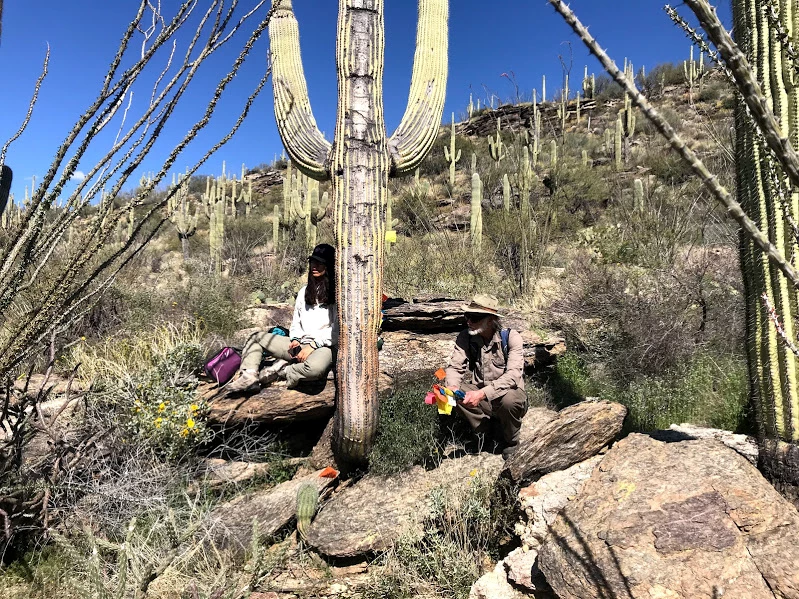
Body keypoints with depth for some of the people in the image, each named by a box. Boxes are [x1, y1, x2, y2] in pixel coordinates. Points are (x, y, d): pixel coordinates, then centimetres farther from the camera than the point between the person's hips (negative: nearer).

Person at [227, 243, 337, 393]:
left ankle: (279, 370, -12)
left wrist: (313, 345, -15)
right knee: (256, 337, 7)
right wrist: (295, 340, 1)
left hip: (323, 346, -7)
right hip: (299, 346, 7)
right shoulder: (304, 291, 18)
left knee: (315, 368, -42)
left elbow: (337, 329, -10)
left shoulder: (336, 294, -4)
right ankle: (249, 376, -15)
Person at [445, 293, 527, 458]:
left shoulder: (510, 337, -18)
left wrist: (483, 393, -42)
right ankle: (490, 431, -4)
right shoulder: (465, 337, -7)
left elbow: (513, 374, -29)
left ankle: (511, 442, -2)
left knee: (509, 400, -37)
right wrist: (452, 387, -32)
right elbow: (455, 367, -8)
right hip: (481, 395, 3)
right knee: (448, 390, -21)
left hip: (508, 392, -3)